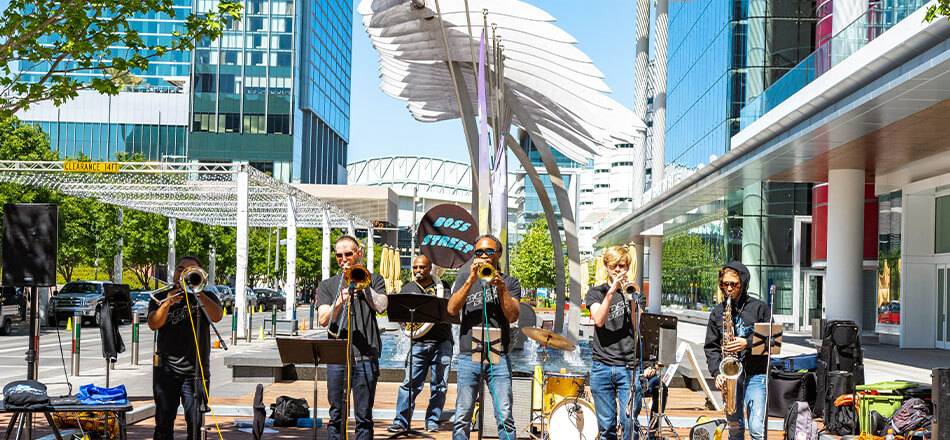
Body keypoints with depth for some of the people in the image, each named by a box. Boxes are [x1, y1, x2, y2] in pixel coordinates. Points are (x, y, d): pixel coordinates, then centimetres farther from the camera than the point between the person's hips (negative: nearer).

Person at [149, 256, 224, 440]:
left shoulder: (206, 297, 7)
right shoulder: (160, 297, 10)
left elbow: (217, 316, -14)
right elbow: (154, 324, -7)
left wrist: (198, 292, -22)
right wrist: (168, 303, -23)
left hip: (196, 371, -1)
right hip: (166, 369, 1)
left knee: (195, 424, -3)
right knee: (163, 423, 6)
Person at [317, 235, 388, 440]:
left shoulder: (373, 280, 13)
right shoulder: (327, 285, 14)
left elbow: (381, 306, -5)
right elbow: (323, 320, -1)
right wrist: (338, 302, -18)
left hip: (366, 356, -1)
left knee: (364, 416, 0)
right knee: (336, 415, 3)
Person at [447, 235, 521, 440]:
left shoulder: (510, 283, 13)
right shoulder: (465, 279, 14)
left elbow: (513, 316, -1)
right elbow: (452, 309, -2)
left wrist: (501, 288, -13)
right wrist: (471, 280, -10)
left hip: (498, 357, 0)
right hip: (469, 356, 0)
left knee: (505, 417, -6)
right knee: (462, 418, -3)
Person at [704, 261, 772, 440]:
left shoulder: (759, 308, 0)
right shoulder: (717, 312, 9)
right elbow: (711, 346, 9)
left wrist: (747, 343, -16)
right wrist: (717, 372, -5)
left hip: (755, 374, -3)